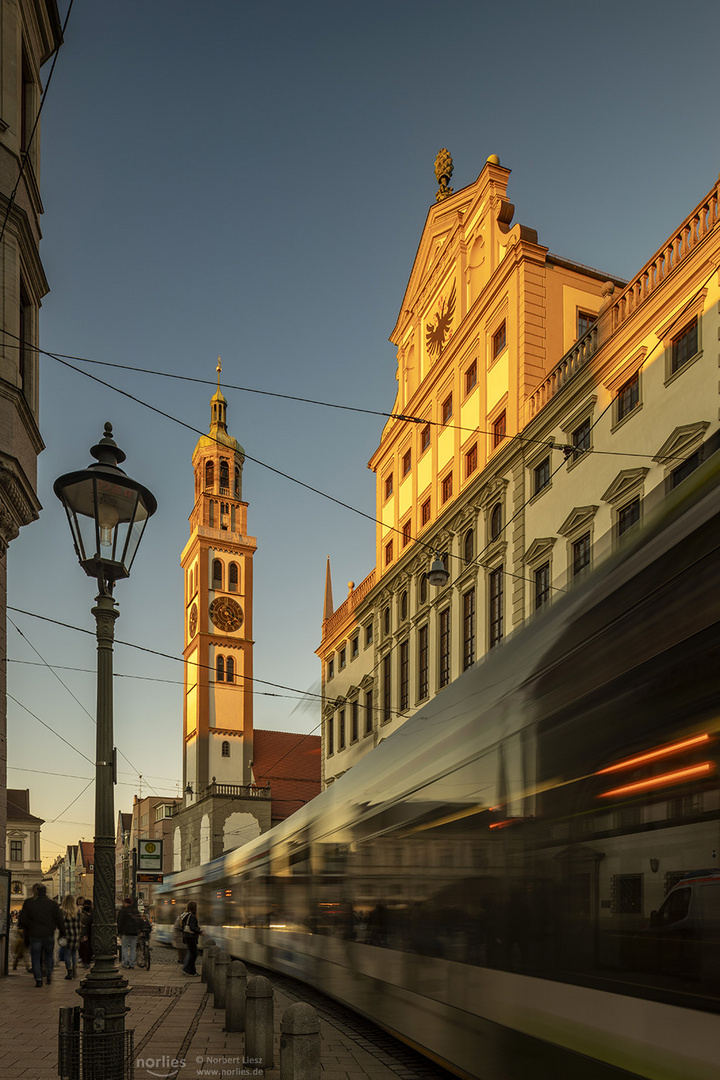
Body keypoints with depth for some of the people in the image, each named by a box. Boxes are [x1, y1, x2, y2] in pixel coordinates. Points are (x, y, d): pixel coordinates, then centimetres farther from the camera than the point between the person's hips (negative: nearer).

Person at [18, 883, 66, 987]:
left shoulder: (28, 903, -4)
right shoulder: (52, 903, -3)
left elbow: (22, 920, -2)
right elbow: (60, 919, -3)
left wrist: (27, 929, 15)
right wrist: (62, 933, 7)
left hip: (34, 935, -1)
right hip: (49, 935, 1)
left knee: (36, 958, 7)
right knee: (49, 955, 18)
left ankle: (38, 979, -1)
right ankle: (49, 975, 13)